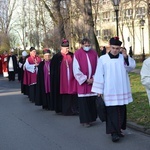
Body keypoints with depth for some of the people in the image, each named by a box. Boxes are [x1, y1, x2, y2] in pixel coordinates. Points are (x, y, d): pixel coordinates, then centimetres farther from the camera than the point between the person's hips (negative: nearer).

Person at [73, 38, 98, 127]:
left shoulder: (94, 53, 5)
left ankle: (91, 118, 17)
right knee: (83, 102, 0)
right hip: (83, 82, -3)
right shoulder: (77, 54, -5)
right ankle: (85, 120, 8)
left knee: (93, 100, 5)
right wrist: (86, 79, -8)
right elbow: (76, 70, -6)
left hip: (93, 82, 3)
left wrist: (94, 78, -6)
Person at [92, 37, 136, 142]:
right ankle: (114, 132, -7)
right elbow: (99, 75, -3)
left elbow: (132, 66, -8)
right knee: (112, 111, -8)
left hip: (122, 90, 4)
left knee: (121, 111, 10)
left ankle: (119, 129, 23)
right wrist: (98, 90, -4)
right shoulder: (103, 59, -3)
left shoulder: (123, 58, 6)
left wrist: (126, 57, -21)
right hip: (109, 91, -4)